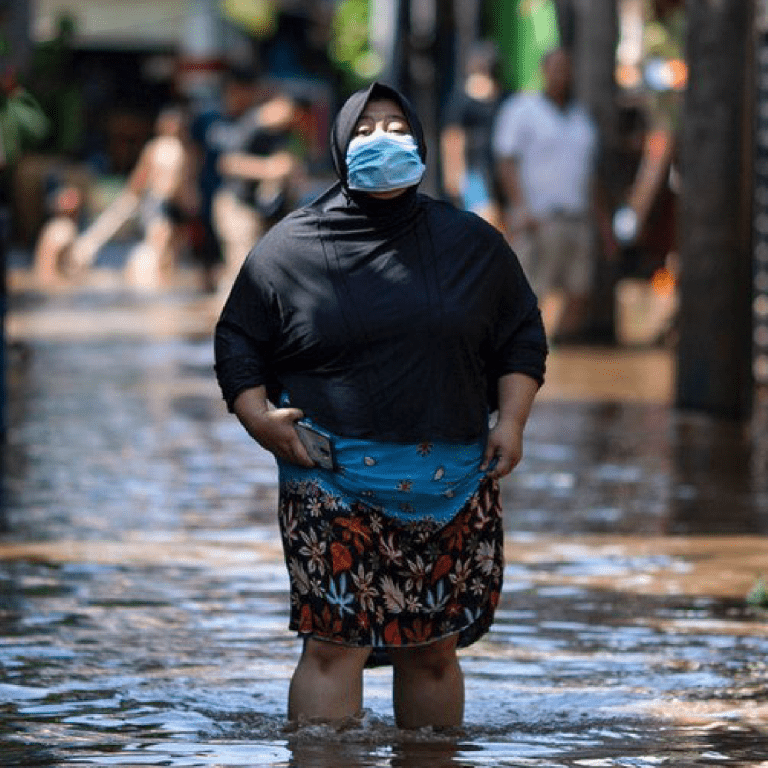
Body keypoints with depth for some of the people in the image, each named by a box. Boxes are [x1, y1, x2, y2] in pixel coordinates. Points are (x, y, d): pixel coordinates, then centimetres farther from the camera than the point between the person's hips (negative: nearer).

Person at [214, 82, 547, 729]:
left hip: (451, 480, 3)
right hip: (335, 482, -2)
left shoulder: (473, 244, 11)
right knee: (333, 644, -12)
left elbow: (523, 335, 19)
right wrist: (259, 416, -6)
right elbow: (238, 341, 10)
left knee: (433, 650, 6)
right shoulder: (288, 248, 4)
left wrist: (512, 420, 5)